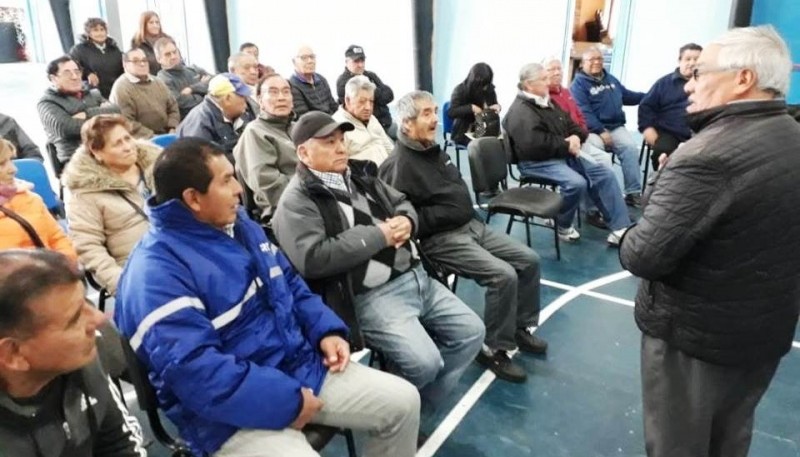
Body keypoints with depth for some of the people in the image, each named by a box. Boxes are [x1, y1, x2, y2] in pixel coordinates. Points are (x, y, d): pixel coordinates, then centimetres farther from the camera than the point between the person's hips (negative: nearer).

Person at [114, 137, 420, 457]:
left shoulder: (238, 224, 7)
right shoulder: (156, 274, -20)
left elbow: (289, 283, 15)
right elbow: (193, 371, -27)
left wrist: (326, 330, 0)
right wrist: (287, 402, -24)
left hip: (302, 366, 8)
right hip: (234, 414, -7)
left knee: (403, 400, 6)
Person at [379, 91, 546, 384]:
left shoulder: (434, 150, 14)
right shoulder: (399, 165, -15)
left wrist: (470, 215, 12)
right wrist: (444, 214, -18)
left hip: (471, 225, 9)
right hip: (441, 239, -9)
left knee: (529, 260, 3)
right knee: (503, 276, -23)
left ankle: (522, 327, 20)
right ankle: (495, 349, -5)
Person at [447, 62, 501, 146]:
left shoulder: (489, 89, 3)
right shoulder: (460, 90, -8)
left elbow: (494, 104, 19)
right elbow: (451, 112, -15)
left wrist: (497, 106, -6)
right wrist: (471, 108, -24)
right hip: (464, 132, -4)